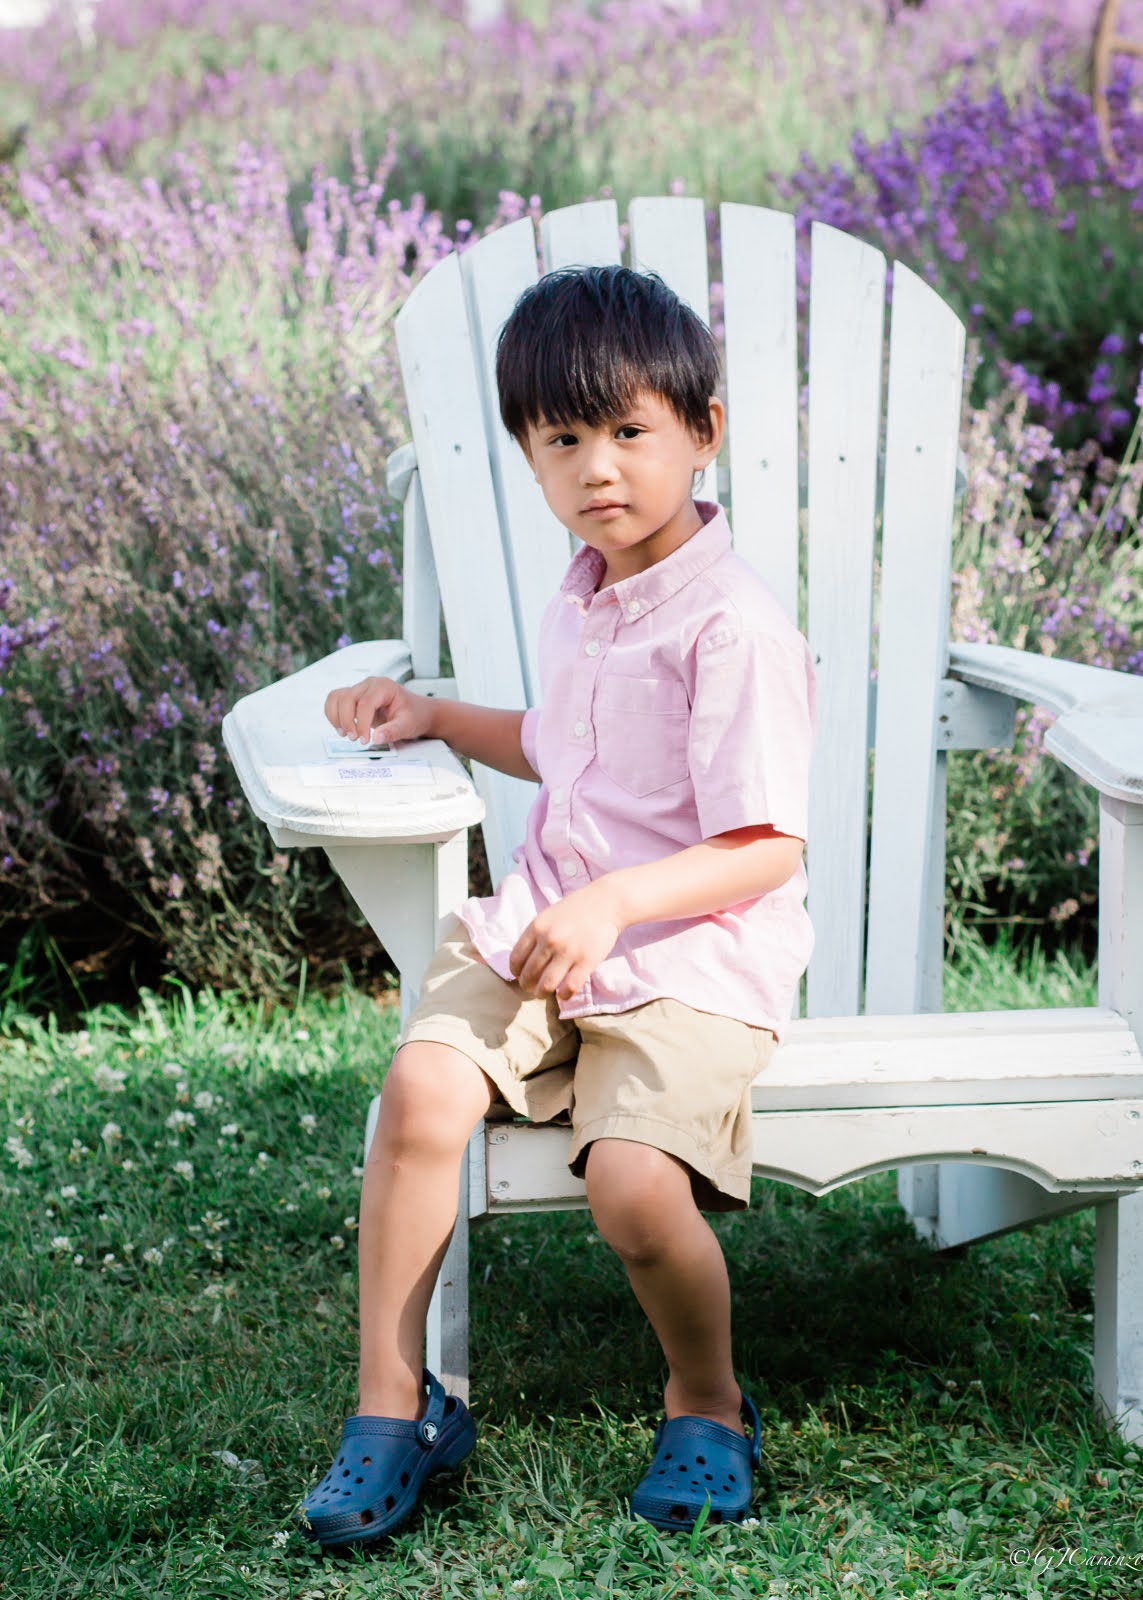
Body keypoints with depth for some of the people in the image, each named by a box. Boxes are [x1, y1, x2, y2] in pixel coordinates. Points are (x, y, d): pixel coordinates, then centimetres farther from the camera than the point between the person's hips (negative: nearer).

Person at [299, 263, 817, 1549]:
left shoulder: (734, 625, -13)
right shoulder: (581, 600, 14)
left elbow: (767, 845, -16)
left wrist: (613, 902, -27)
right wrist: (439, 718, 23)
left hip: (694, 954, -6)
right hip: (542, 930, 6)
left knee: (634, 1179, -29)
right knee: (422, 1082, -23)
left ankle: (708, 1402, 3)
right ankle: (393, 1404, -10)